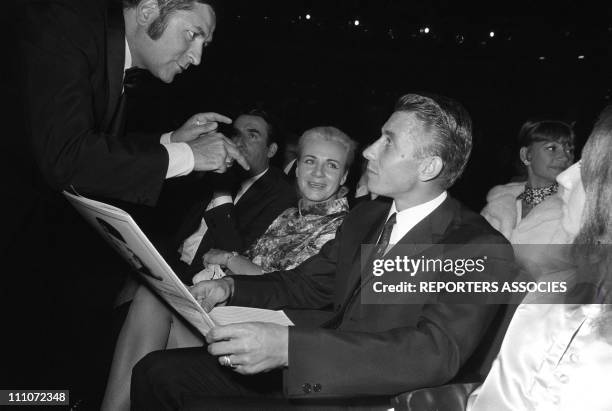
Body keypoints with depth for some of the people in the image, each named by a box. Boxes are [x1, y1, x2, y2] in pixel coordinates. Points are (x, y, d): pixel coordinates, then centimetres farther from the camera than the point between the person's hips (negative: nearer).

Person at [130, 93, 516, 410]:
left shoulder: (483, 251, -15)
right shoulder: (364, 217, 10)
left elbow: (435, 352, -28)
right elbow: (303, 284, 18)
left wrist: (287, 344, -37)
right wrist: (230, 287, -2)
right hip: (298, 372, 7)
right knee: (157, 371, -3)